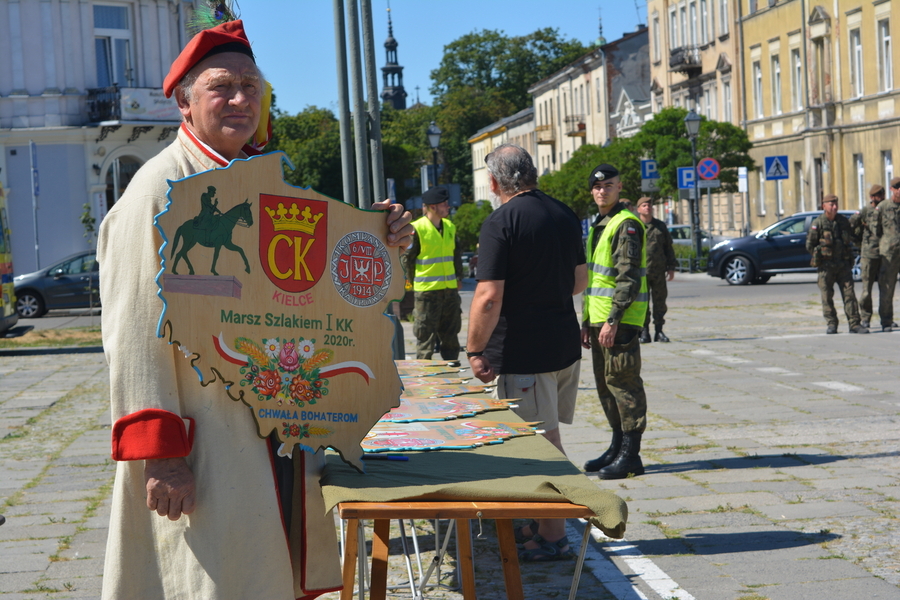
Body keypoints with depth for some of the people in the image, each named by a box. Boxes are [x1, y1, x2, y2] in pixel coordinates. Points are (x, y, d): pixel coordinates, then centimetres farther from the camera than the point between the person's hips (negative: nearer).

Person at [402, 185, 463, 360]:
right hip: (427, 291, -6)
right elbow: (407, 259, -6)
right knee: (426, 334, -1)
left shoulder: (450, 226, 9)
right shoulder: (417, 228, -10)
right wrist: (414, 283, -3)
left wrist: (458, 278, 12)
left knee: (450, 333, 12)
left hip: (450, 289, 6)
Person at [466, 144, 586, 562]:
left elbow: (489, 298, -20)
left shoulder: (500, 223, -15)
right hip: (566, 346, 8)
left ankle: (553, 536, 7)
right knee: (548, 440, 17)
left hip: (524, 353, -7)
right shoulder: (564, 215, 8)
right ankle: (541, 523, 27)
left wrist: (474, 351, -11)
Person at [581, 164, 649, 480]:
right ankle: (617, 447, 24)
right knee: (605, 384, 14)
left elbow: (629, 278, -19)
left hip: (620, 322, -10)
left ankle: (630, 456, -2)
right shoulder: (599, 225, 19)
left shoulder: (626, 224, -11)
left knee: (623, 382, -7)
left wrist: (613, 320, -23)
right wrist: (587, 321, 20)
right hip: (600, 320, 10)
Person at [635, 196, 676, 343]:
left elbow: (669, 247, 16)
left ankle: (659, 331, 10)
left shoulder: (661, 226, 14)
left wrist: (671, 267, 10)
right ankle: (644, 332, 4)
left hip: (659, 272, 3)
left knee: (659, 302, 3)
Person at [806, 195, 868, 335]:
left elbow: (850, 239, 20)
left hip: (843, 264, 3)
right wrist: (820, 255, -1)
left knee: (849, 294, -3)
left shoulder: (843, 221, 8)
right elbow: (809, 245, -2)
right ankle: (831, 324, 8)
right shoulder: (817, 223, -5)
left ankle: (854, 324, -3)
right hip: (826, 265, -3)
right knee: (827, 296, -1)